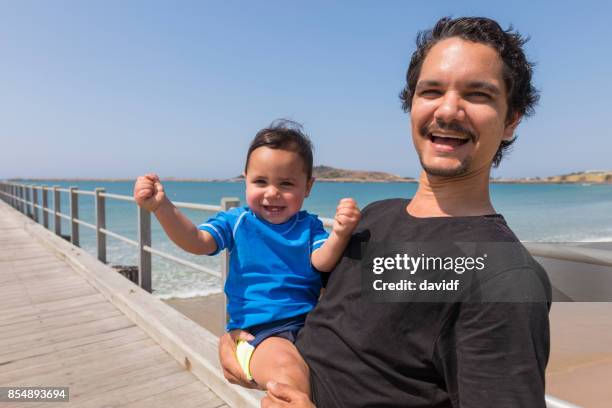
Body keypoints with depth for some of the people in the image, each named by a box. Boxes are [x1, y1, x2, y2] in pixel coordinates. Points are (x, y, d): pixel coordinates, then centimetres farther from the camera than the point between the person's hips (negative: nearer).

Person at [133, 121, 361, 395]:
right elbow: (196, 241, -7)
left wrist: (340, 234, -29)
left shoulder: (309, 226, 8)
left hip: (308, 323, 3)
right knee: (284, 365, -34)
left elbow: (321, 262, -7)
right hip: (256, 330, -2)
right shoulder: (237, 222, 5)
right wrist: (161, 207, -23)